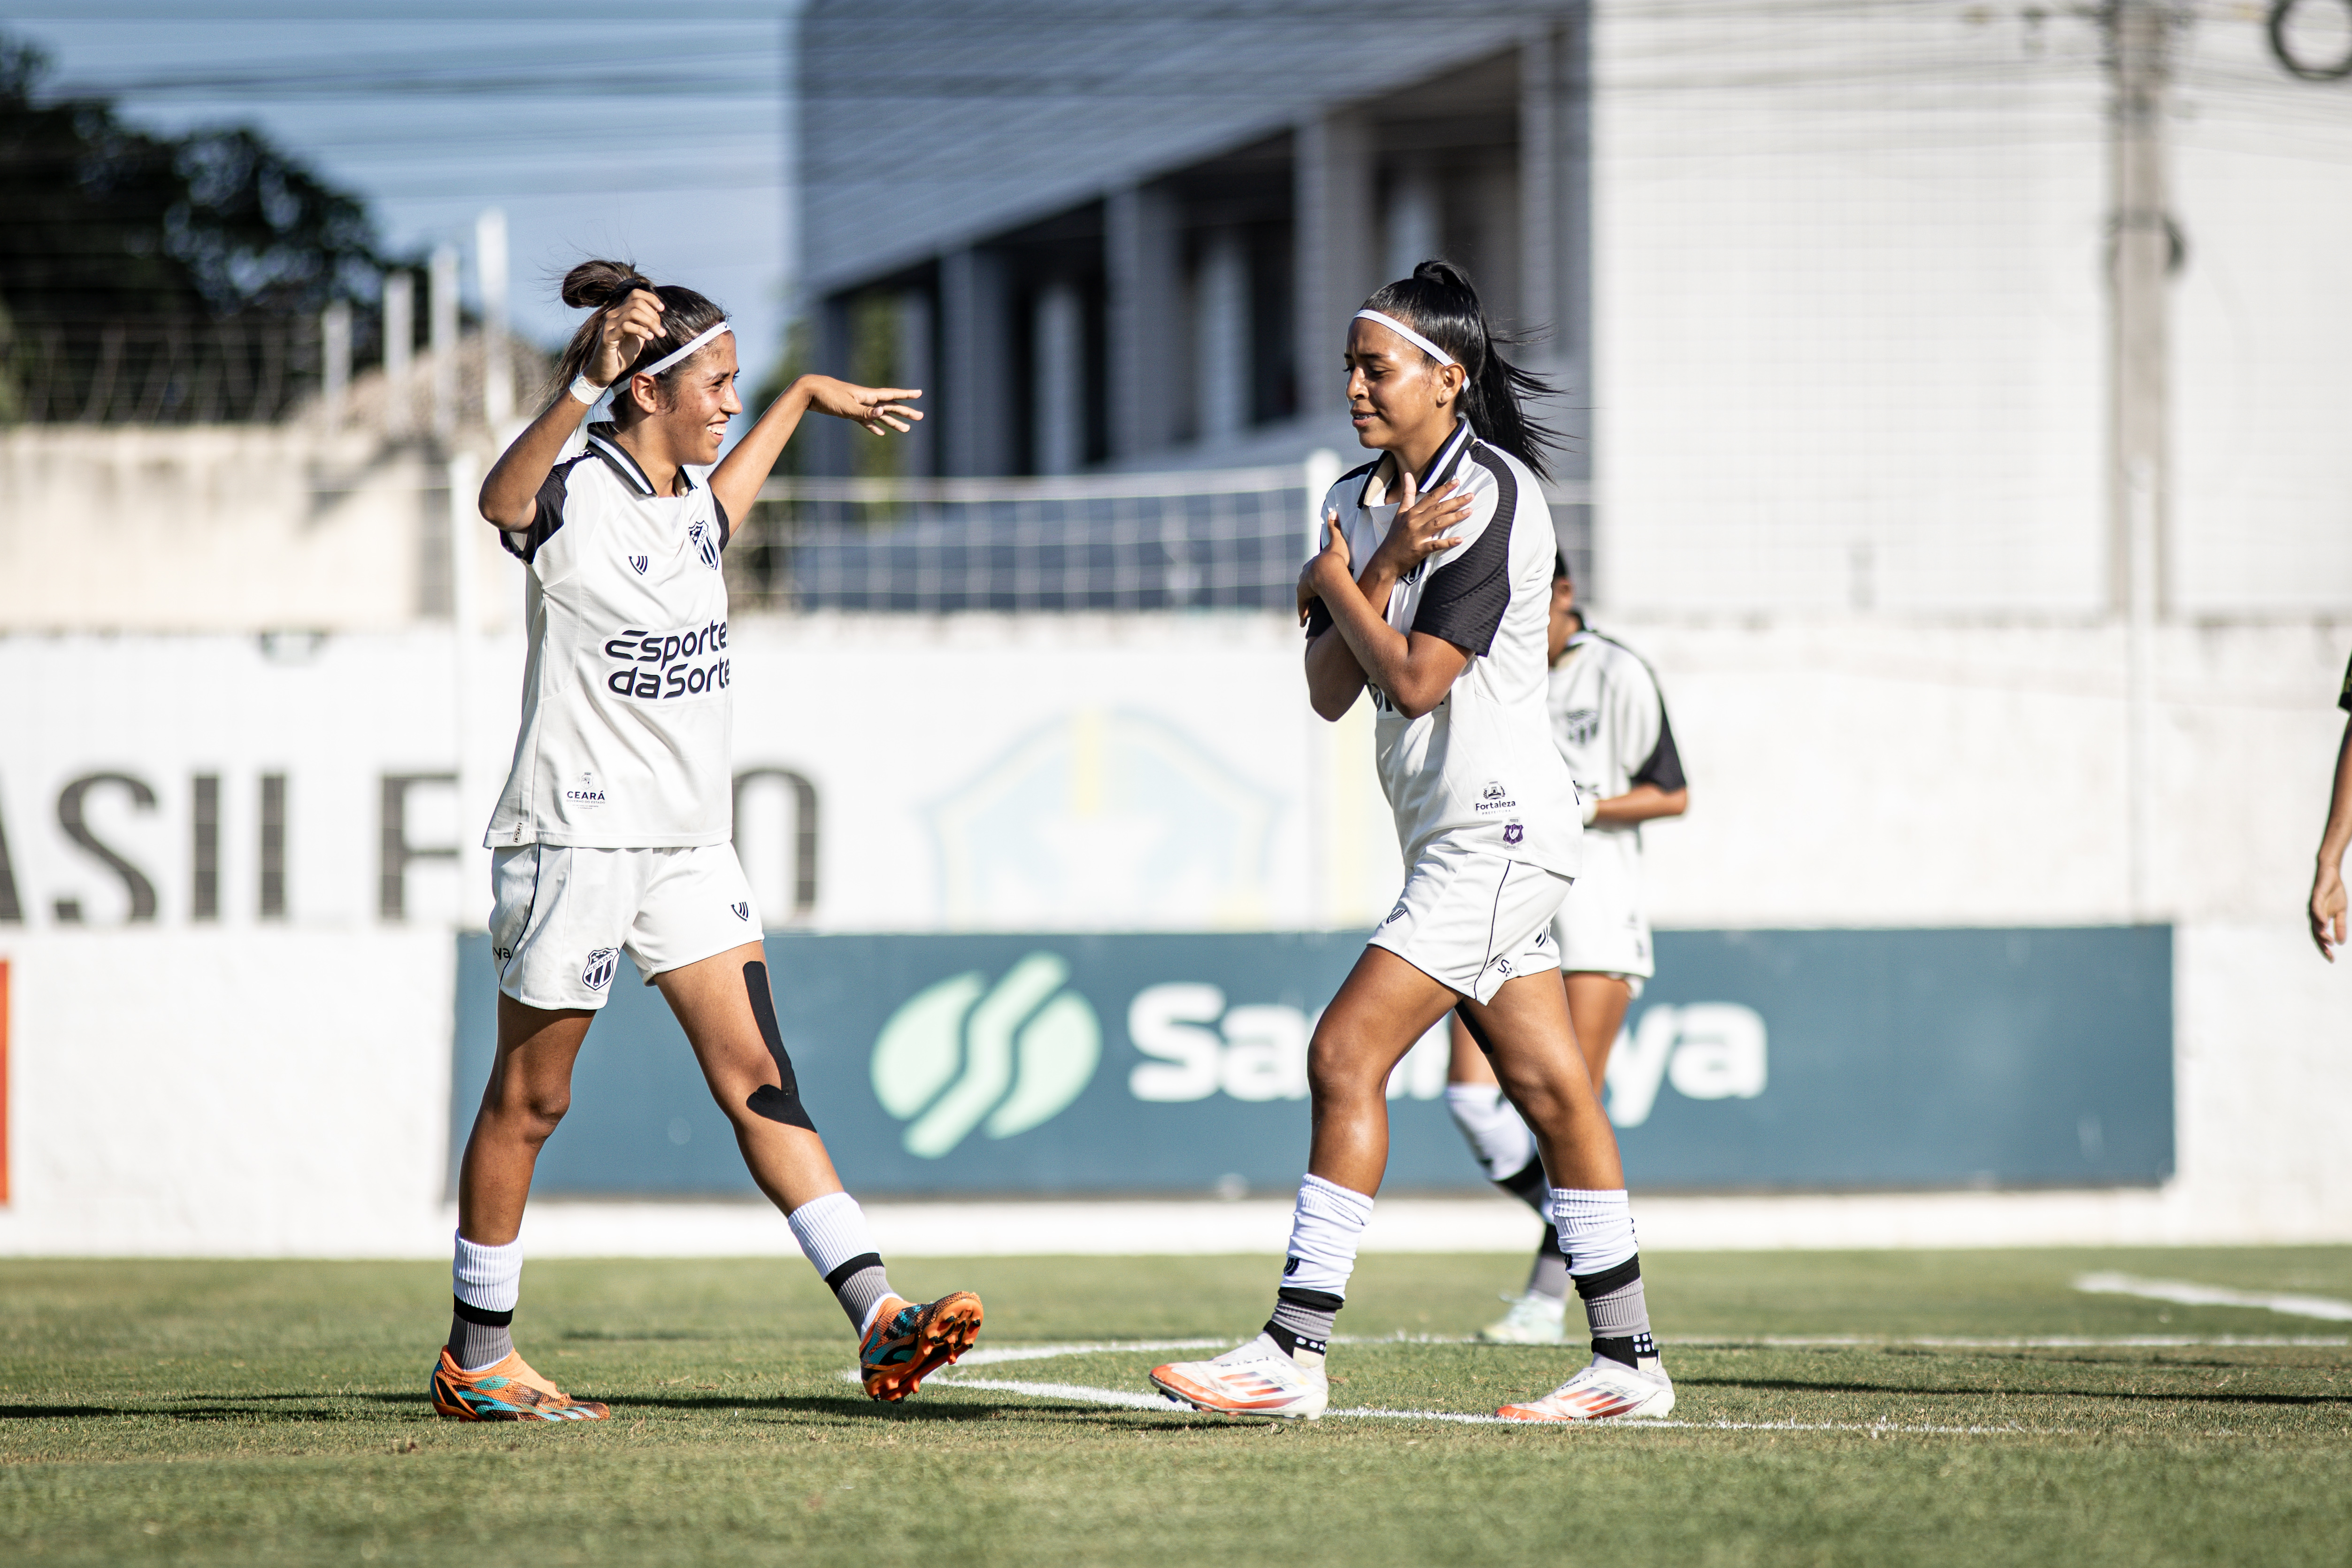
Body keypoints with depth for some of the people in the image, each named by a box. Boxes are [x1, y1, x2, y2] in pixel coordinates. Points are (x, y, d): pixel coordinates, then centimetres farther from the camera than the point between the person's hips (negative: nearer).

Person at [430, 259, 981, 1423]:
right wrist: (584, 385, -55)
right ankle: (474, 1359, 13)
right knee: (529, 1101, 3)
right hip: (579, 833, -7)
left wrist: (808, 397, 45)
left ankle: (876, 1321, -8)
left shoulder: (690, 495, 10)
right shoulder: (574, 495, -15)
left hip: (690, 843, 7)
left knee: (758, 1075, 0)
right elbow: (501, 499, -41)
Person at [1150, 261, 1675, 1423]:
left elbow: (1415, 679, -20)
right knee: (1549, 1089, 9)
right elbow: (1331, 692, 3)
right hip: (1452, 840, 9)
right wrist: (1383, 568, -11)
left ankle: (1294, 1351, -16)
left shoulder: (1493, 496, -14)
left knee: (1347, 1054, -15)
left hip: (1499, 828, -9)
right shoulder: (1357, 502, 11)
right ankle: (1628, 1361, 12)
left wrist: (1339, 587, -4)